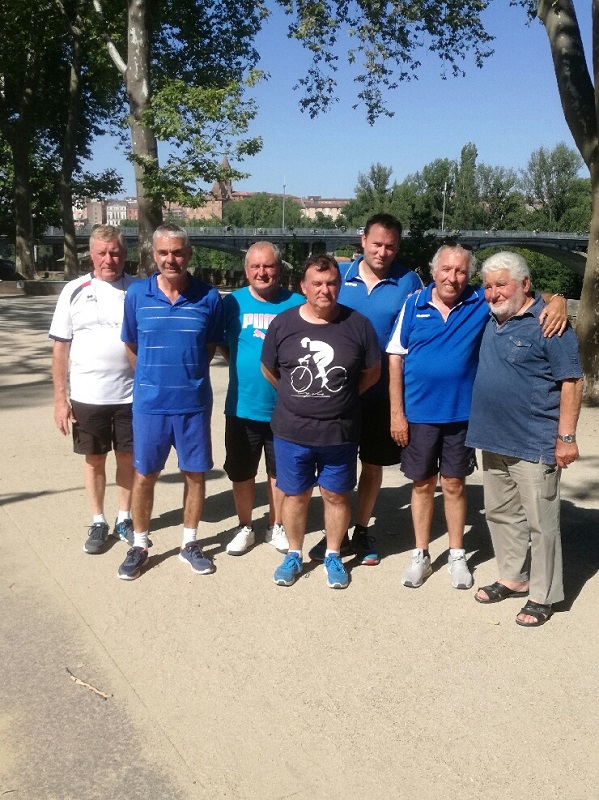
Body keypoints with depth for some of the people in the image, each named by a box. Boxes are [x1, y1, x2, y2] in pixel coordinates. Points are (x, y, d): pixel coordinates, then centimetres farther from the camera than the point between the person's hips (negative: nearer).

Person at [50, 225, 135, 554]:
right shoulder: (75, 291, -2)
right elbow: (60, 347, 0)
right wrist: (60, 399, -3)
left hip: (131, 394, 0)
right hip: (87, 396, 0)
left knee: (128, 457, 11)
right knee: (94, 459, 12)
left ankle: (124, 518, 28)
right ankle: (98, 522, 27)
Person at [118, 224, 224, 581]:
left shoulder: (209, 297, -6)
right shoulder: (137, 294, -4)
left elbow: (211, 347, 7)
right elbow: (131, 346, 8)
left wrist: (188, 375, 7)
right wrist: (153, 379, 10)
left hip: (194, 403, 0)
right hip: (149, 403, 0)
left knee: (195, 473, 10)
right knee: (144, 475, 9)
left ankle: (190, 544, 29)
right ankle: (140, 546, 27)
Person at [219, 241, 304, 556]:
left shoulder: (297, 304, -4)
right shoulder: (232, 302, -2)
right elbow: (219, 342, 11)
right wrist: (240, 363, -2)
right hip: (242, 406, 1)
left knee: (279, 471, 14)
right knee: (241, 472, 12)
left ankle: (276, 527, 33)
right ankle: (245, 528, 30)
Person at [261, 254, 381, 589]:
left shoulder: (358, 324, -6)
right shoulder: (283, 323, -4)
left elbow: (372, 372, 5)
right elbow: (269, 370, 8)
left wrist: (342, 396, 4)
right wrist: (298, 397, 9)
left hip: (341, 432, 0)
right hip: (292, 431, 1)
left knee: (336, 495, 12)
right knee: (295, 495, 13)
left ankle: (333, 556, 31)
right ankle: (294, 555, 32)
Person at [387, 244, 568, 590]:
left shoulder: (482, 303, -4)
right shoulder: (414, 304, -4)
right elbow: (396, 358, -3)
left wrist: (558, 302, -25)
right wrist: (397, 412, -6)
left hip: (461, 414, 0)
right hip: (418, 413, 0)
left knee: (454, 485, 12)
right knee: (422, 485, 13)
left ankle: (457, 555, 29)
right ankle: (421, 555, 28)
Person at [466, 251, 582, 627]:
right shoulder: (493, 322, 11)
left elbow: (571, 381, -13)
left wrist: (566, 437, -17)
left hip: (534, 444, -8)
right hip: (494, 440, 8)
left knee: (540, 520, 1)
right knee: (501, 513, 17)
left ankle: (543, 595, 15)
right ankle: (514, 578, 33)